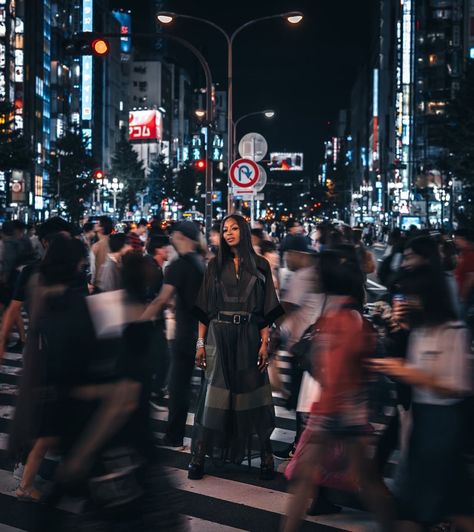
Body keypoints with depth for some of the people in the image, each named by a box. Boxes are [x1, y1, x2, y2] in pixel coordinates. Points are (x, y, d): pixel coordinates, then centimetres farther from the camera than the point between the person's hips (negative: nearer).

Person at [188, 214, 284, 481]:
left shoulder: (260, 266, 5)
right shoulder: (215, 266, 8)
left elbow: (266, 309, 2)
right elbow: (205, 308, 6)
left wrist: (265, 342, -6)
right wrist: (201, 343, 0)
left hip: (248, 336, 0)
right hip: (219, 335, 1)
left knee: (252, 391, 0)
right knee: (213, 392, -2)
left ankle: (266, 455, 9)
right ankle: (199, 457, 2)